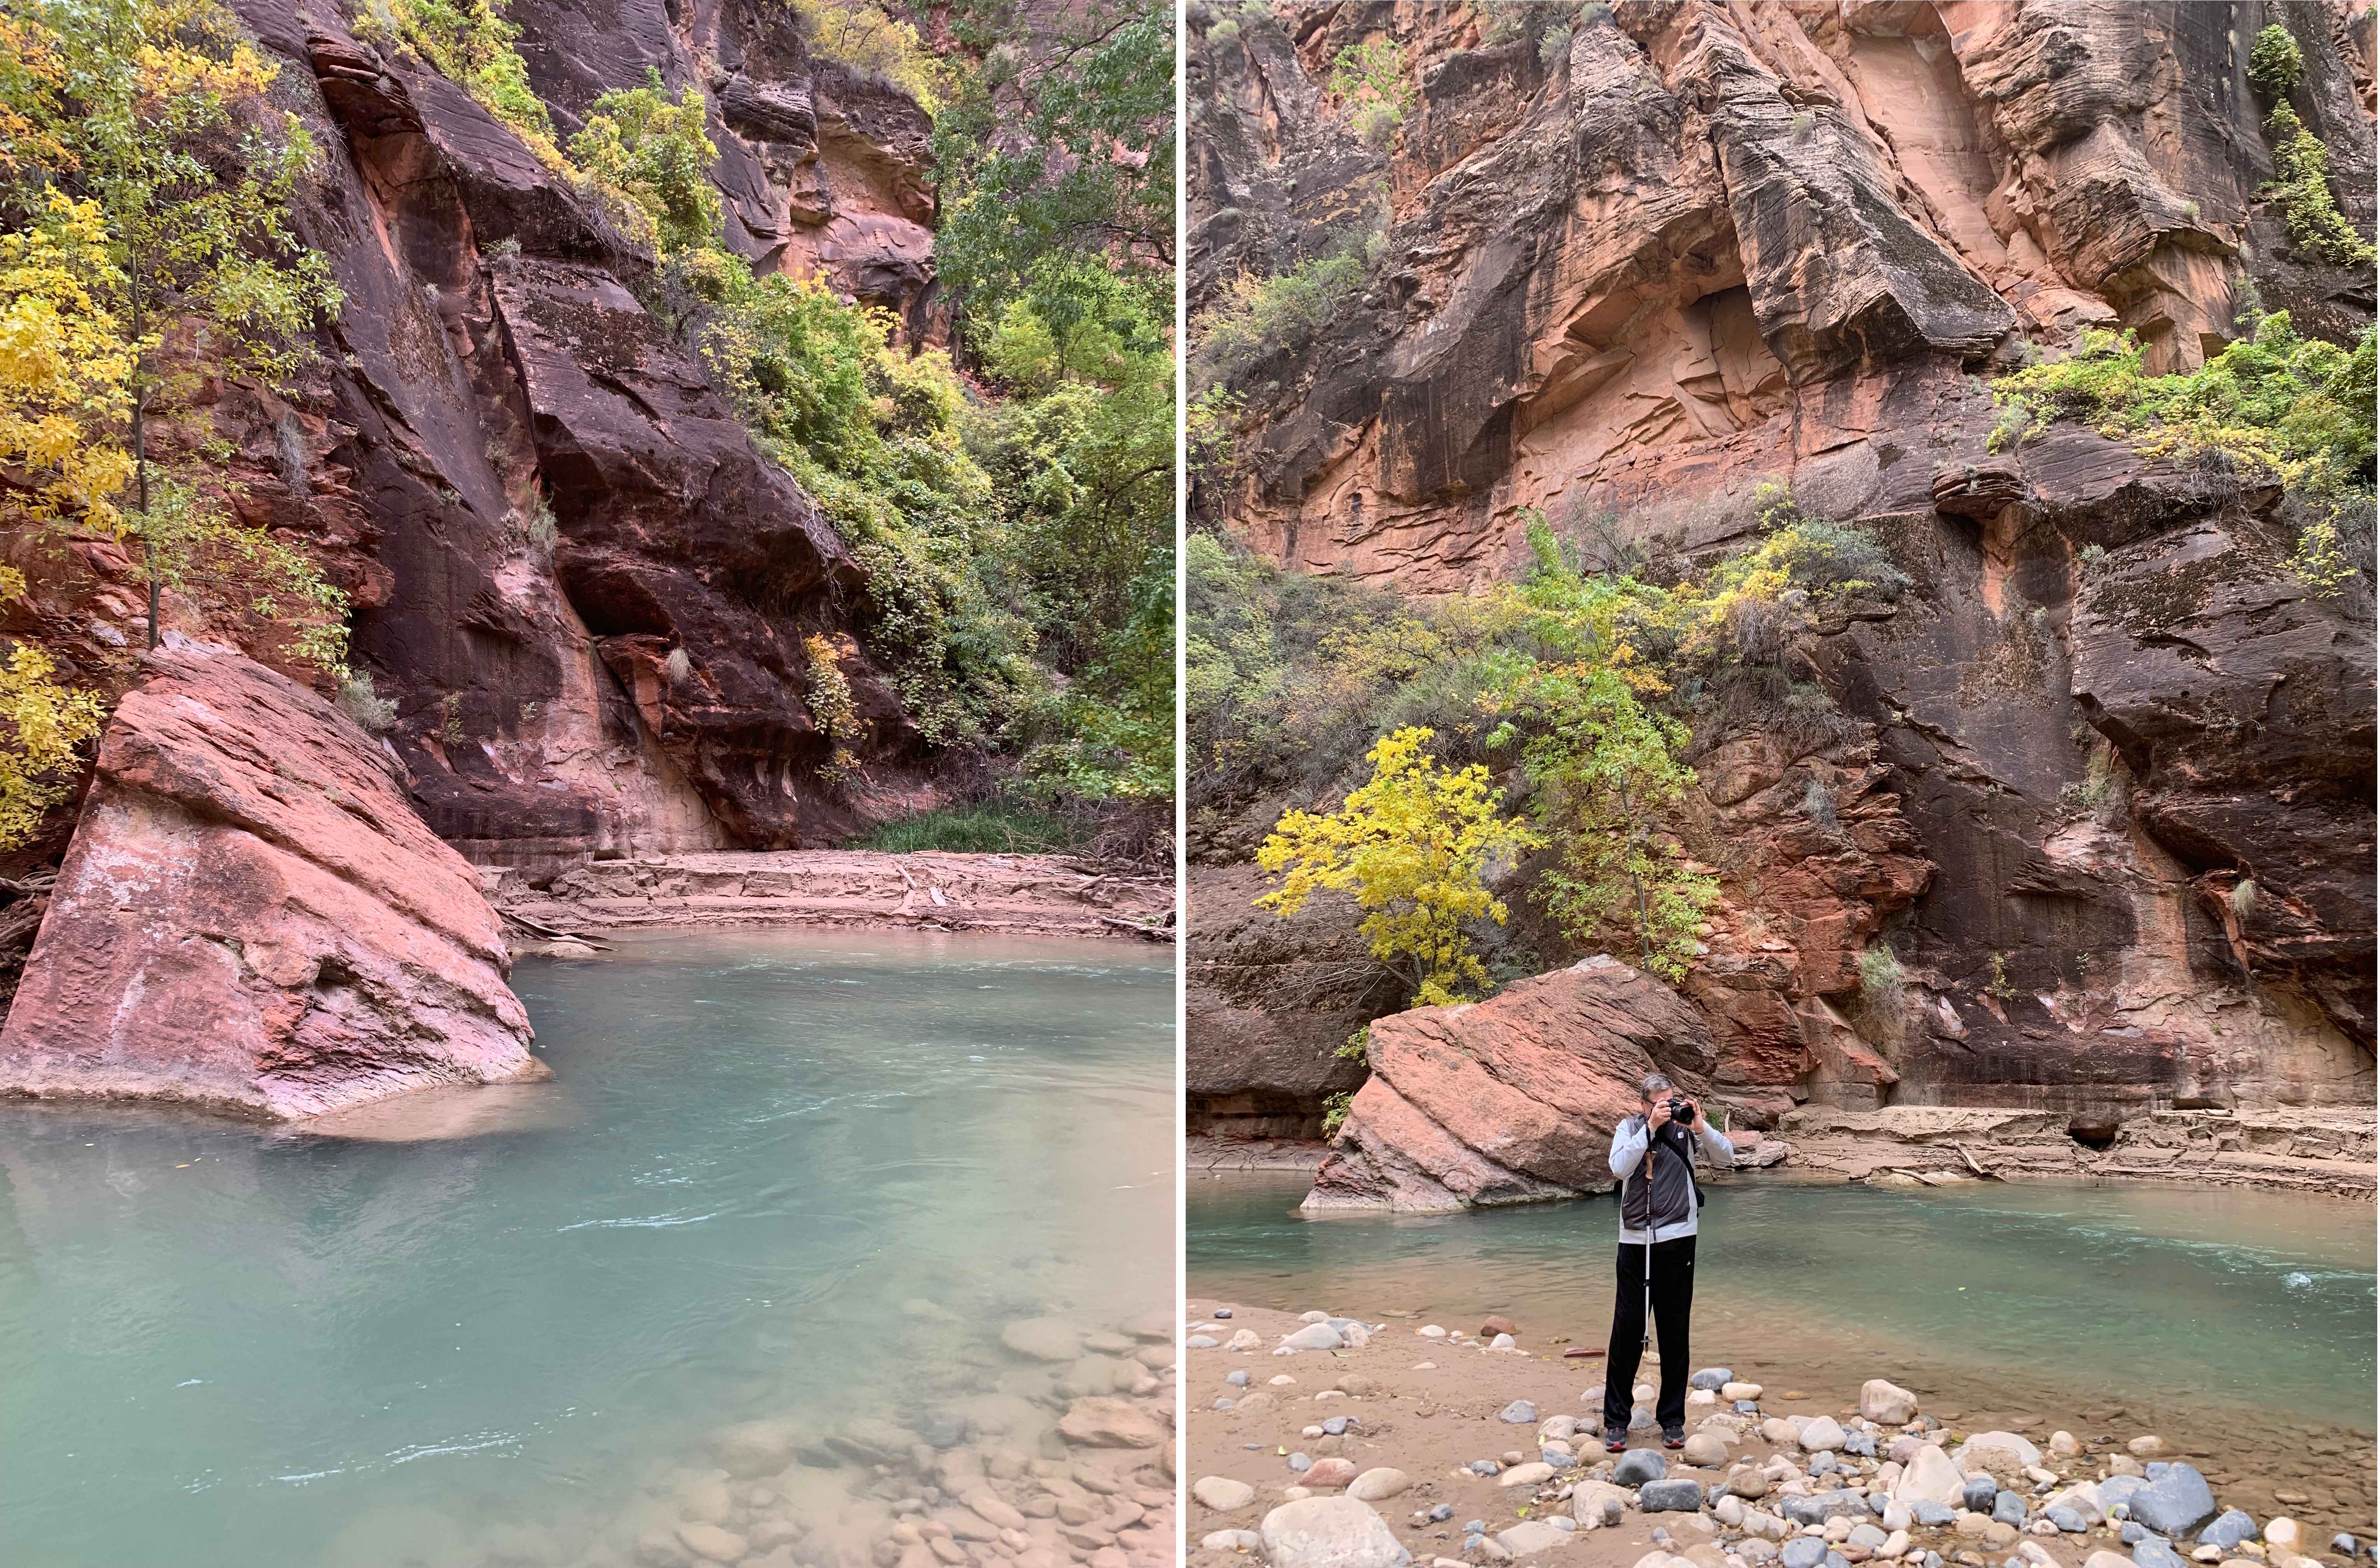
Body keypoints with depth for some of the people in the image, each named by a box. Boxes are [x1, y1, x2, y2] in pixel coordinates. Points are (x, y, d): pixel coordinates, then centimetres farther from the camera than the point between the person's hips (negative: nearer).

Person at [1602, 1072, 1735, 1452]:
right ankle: (1616, 1420, 11)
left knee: (1675, 1333, 8)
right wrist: (1651, 1127, -19)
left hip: (1677, 1240, 1)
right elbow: (1619, 1168, -14)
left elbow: (1727, 1156, -3)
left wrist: (1701, 1127, -19)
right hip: (1635, 1241, 0)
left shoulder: (1685, 1126, 2)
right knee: (1627, 1332, 2)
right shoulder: (1630, 1128, 1)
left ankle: (1672, 1420, 19)